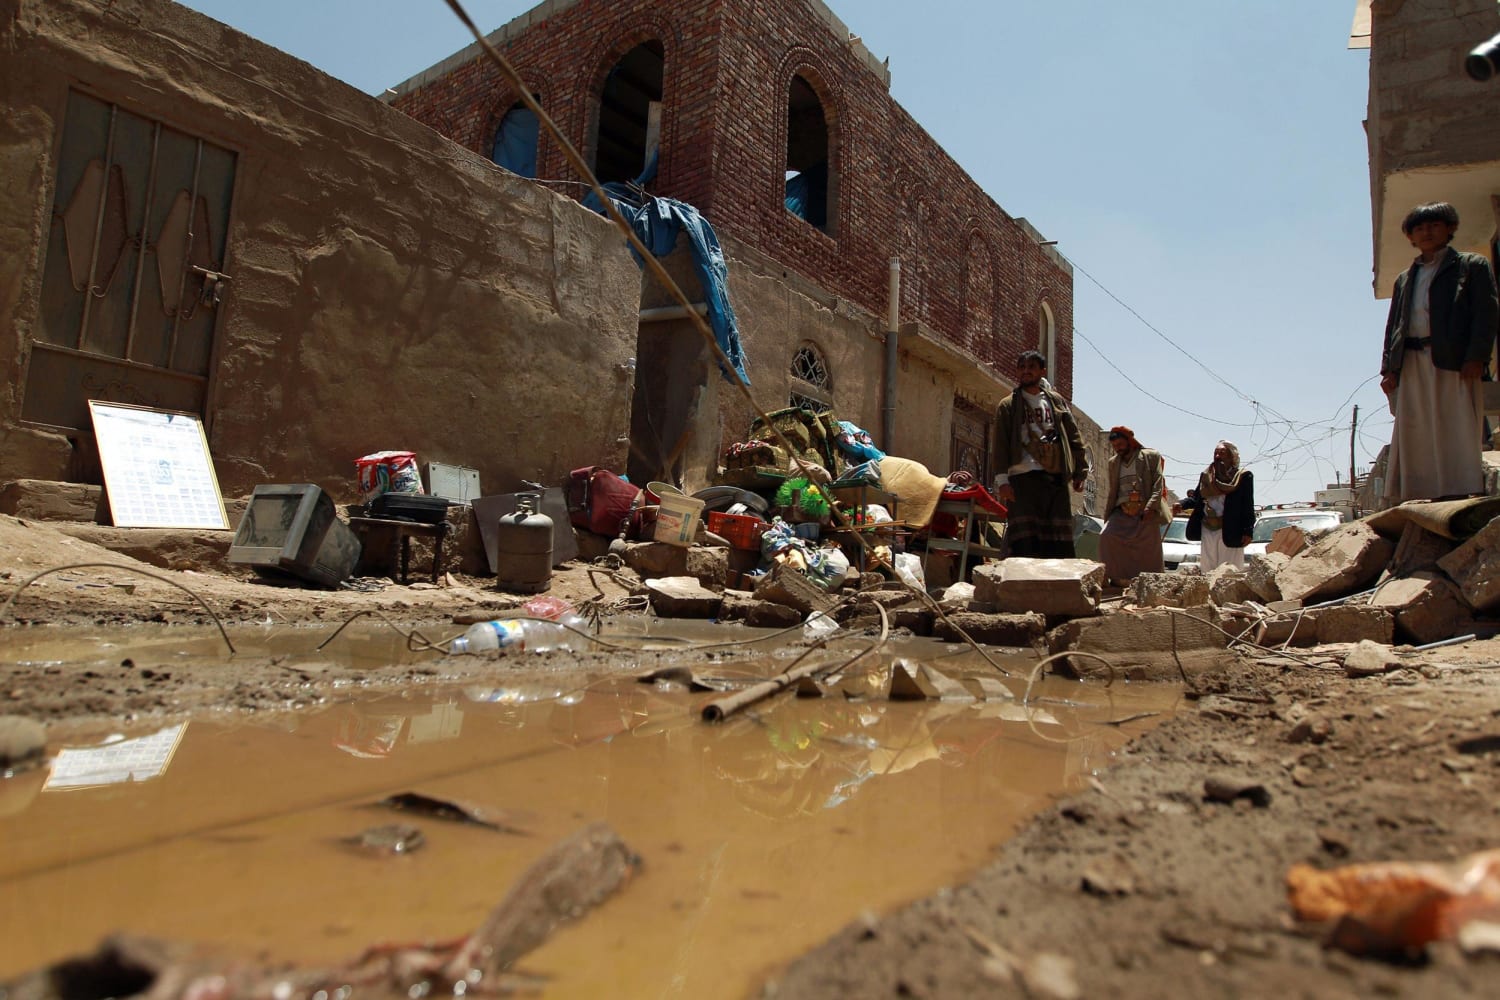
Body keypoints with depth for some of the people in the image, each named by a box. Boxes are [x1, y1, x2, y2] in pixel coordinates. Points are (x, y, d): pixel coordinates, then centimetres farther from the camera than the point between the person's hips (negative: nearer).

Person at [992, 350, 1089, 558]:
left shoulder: (1057, 401, 18)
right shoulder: (1008, 406, 9)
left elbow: (1074, 438, 16)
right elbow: (1000, 444, 1)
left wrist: (1080, 471, 6)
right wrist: (1002, 479, -10)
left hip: (1055, 478, 3)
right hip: (1023, 478, -3)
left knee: (1059, 543, 2)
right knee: (1024, 543, -8)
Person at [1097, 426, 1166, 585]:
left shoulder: (1151, 456, 6)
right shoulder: (1113, 462, 20)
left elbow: (1158, 485, -4)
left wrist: (1151, 507, -18)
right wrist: (1107, 517, 11)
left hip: (1146, 512, -3)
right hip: (1121, 512, 3)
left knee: (1150, 549, -4)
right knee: (1107, 536, -20)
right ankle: (1116, 577, -16)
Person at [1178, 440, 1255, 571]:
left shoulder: (1243, 477, -1)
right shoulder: (1206, 475, 14)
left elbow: (1248, 507, -5)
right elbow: (1197, 499, 15)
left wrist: (1247, 531, -12)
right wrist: (1182, 505, -6)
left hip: (1229, 531, -5)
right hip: (1207, 530, 5)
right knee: (1207, 569, 8)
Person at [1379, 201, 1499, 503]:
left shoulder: (1472, 266, 13)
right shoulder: (1404, 279, 26)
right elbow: (1393, 325, 19)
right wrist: (1389, 367, 5)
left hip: (1453, 362, -4)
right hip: (1411, 365, 4)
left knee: (1457, 438, -9)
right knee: (1412, 441, -2)